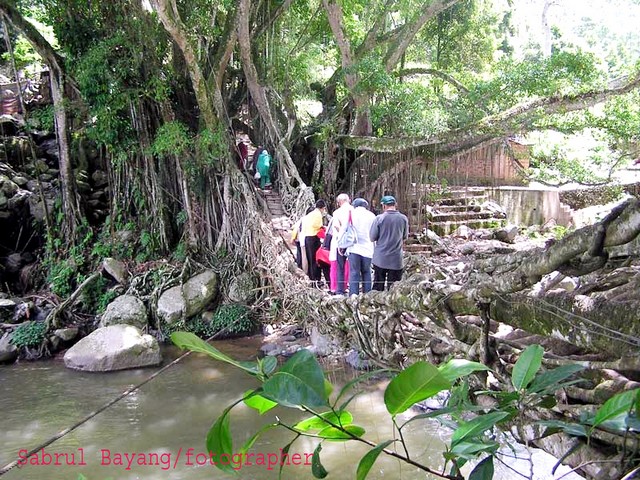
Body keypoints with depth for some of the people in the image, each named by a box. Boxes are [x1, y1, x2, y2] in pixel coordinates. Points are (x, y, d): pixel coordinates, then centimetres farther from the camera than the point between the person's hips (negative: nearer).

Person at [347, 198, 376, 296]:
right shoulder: (372, 216, 7)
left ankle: (353, 295, -5)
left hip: (354, 248, -2)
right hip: (368, 249, 2)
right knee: (366, 273, 11)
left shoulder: (351, 213, 2)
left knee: (354, 273, 0)